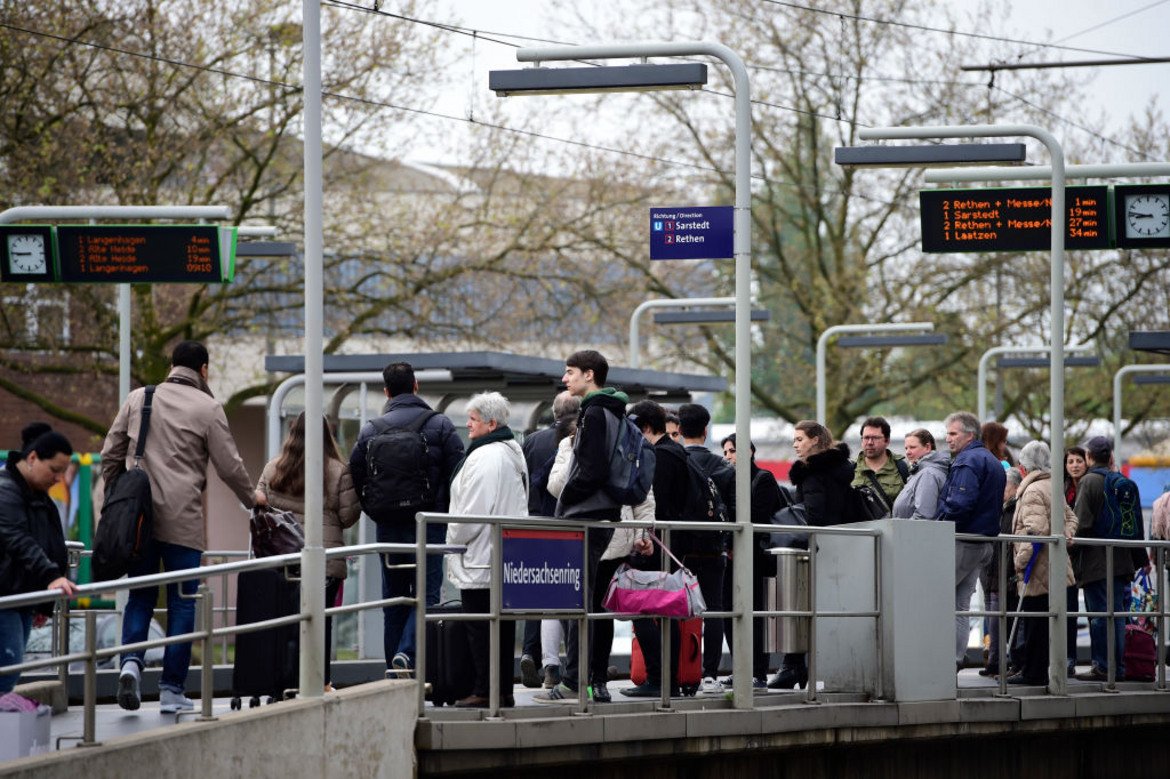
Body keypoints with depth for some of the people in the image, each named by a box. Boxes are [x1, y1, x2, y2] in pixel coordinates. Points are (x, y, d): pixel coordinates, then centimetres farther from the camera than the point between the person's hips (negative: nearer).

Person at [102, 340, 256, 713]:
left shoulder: (137, 399, 9)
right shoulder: (207, 408, -1)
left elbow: (110, 455, 11)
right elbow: (229, 466, 1)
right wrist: (251, 499, 17)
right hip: (183, 521, -3)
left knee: (140, 597, 12)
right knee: (182, 605, 4)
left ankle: (131, 662, -12)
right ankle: (172, 690, 5)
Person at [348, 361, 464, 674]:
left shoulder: (371, 430, 2)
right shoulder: (440, 425, -2)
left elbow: (356, 472, 0)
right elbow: (459, 471, -5)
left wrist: (376, 512, 12)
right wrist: (446, 511, 9)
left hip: (388, 526, 2)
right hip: (428, 525, -2)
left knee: (393, 597, 10)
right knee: (426, 592, -1)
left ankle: (395, 670, 10)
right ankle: (407, 651, -23)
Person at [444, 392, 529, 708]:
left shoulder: (483, 457, -16)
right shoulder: (513, 453, 17)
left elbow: (473, 511, -19)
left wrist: (453, 539, -4)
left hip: (480, 561, -10)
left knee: (480, 625, -6)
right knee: (504, 624, 10)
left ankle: (485, 689, -6)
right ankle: (505, 689, 13)